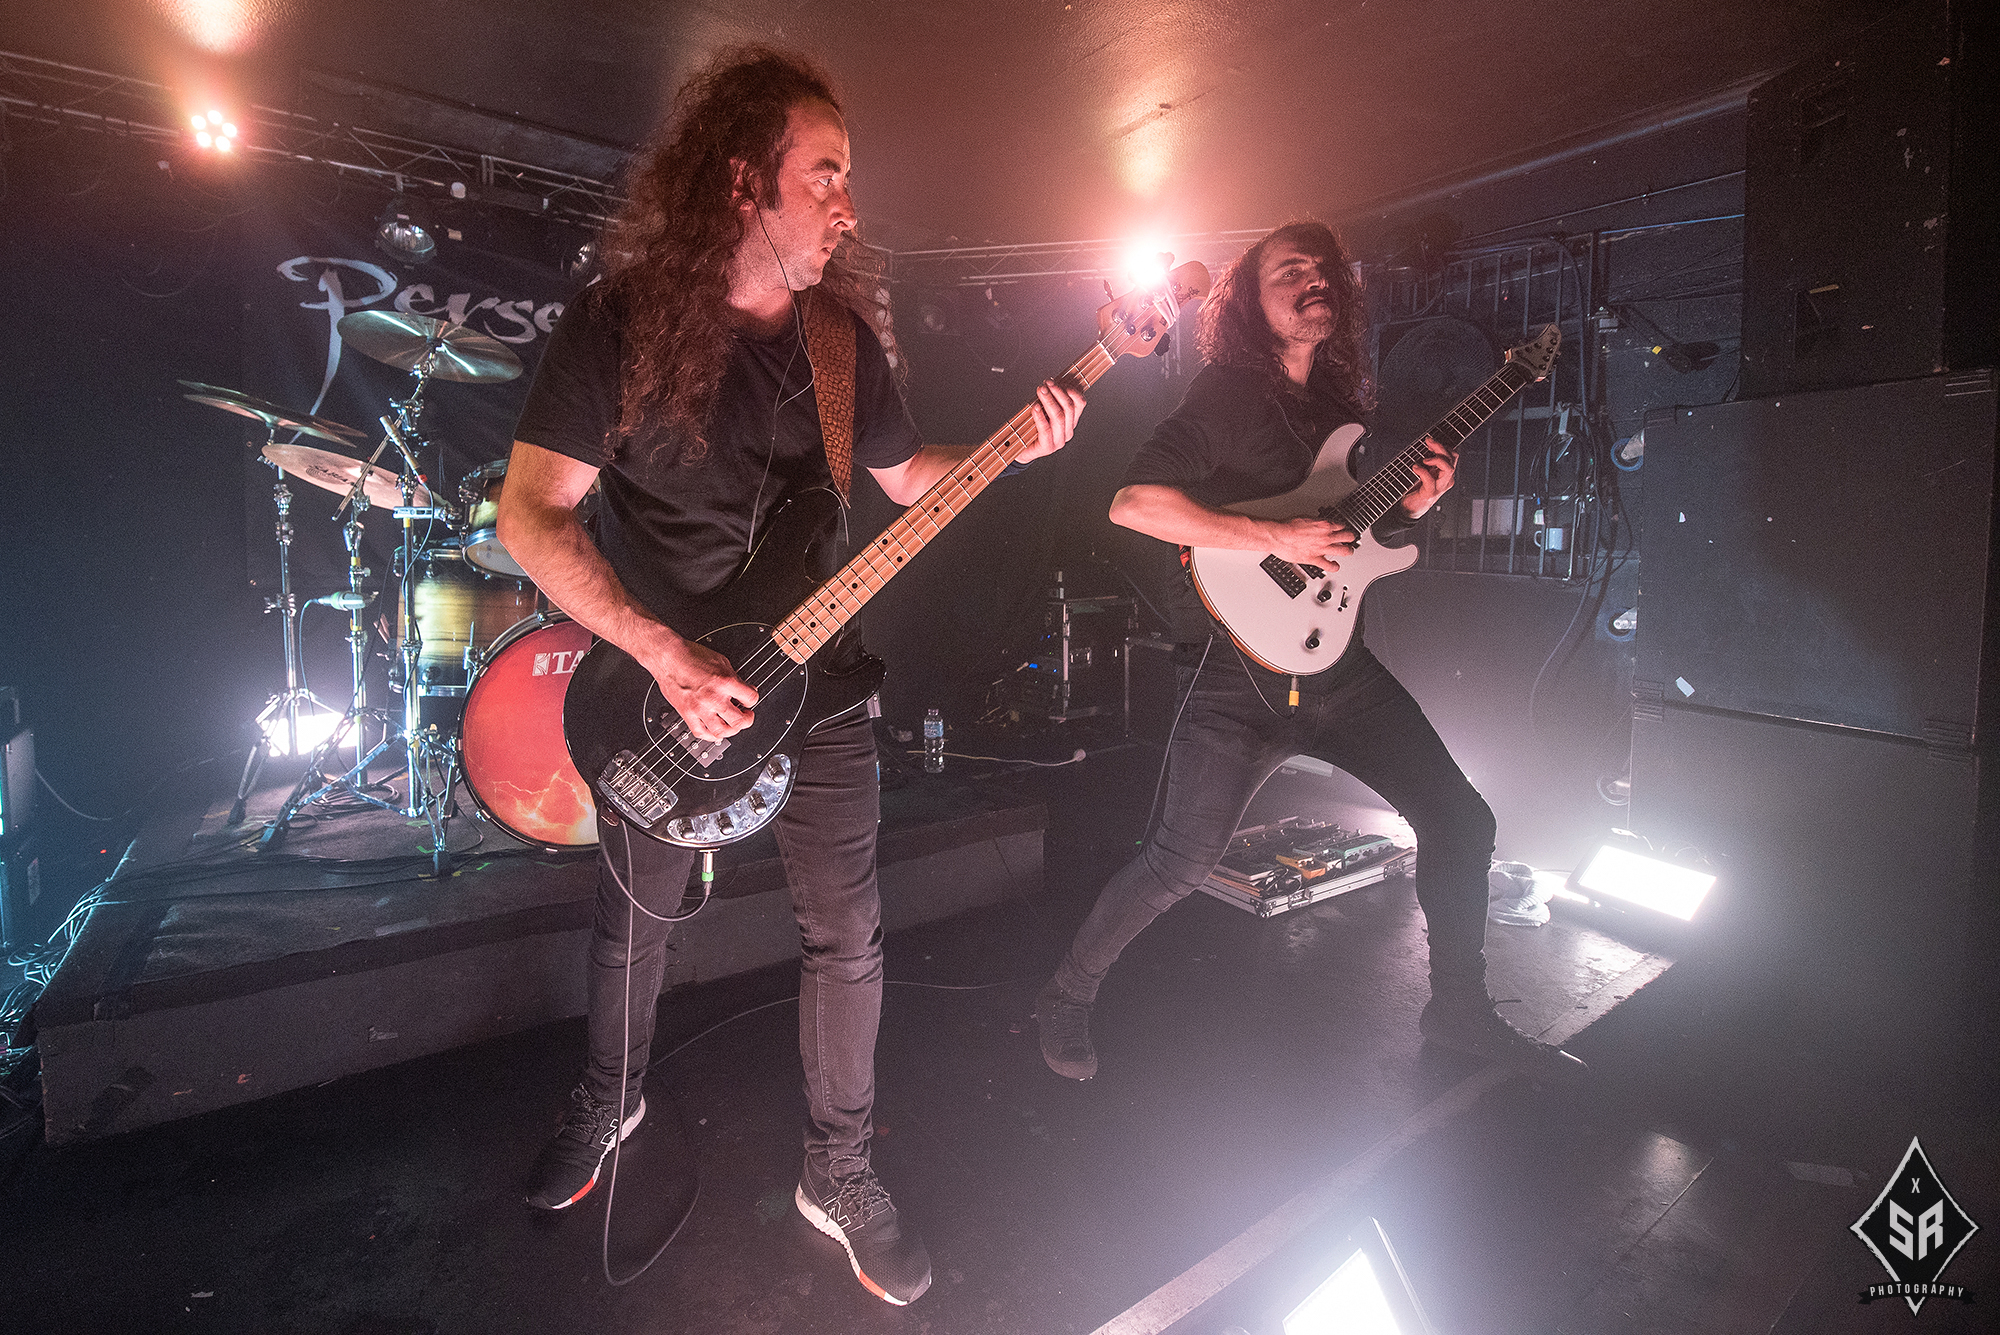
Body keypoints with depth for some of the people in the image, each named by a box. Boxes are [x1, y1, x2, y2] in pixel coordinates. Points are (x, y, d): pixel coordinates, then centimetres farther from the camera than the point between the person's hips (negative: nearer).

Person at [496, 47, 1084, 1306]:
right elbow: (531, 512, -15)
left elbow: (905, 474, 11)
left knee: (849, 935, 5)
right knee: (637, 917, 17)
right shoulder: (623, 320, -13)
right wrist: (663, 653, -24)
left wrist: (1015, 446, -6)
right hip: (660, 683, -2)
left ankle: (839, 1171, 28)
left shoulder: (846, 332, 1)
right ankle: (611, 1099, 48)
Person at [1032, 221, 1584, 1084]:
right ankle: (1068, 997, 14)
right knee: (1184, 861, -11)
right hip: (1239, 664, -7)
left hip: (1334, 657, 8)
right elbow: (1133, 502, -19)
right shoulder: (1225, 394, -6)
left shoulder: (1339, 401, 16)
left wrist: (1408, 509, 3)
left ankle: (1459, 1009, 29)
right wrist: (1277, 539, -21)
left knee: (1460, 819, 8)